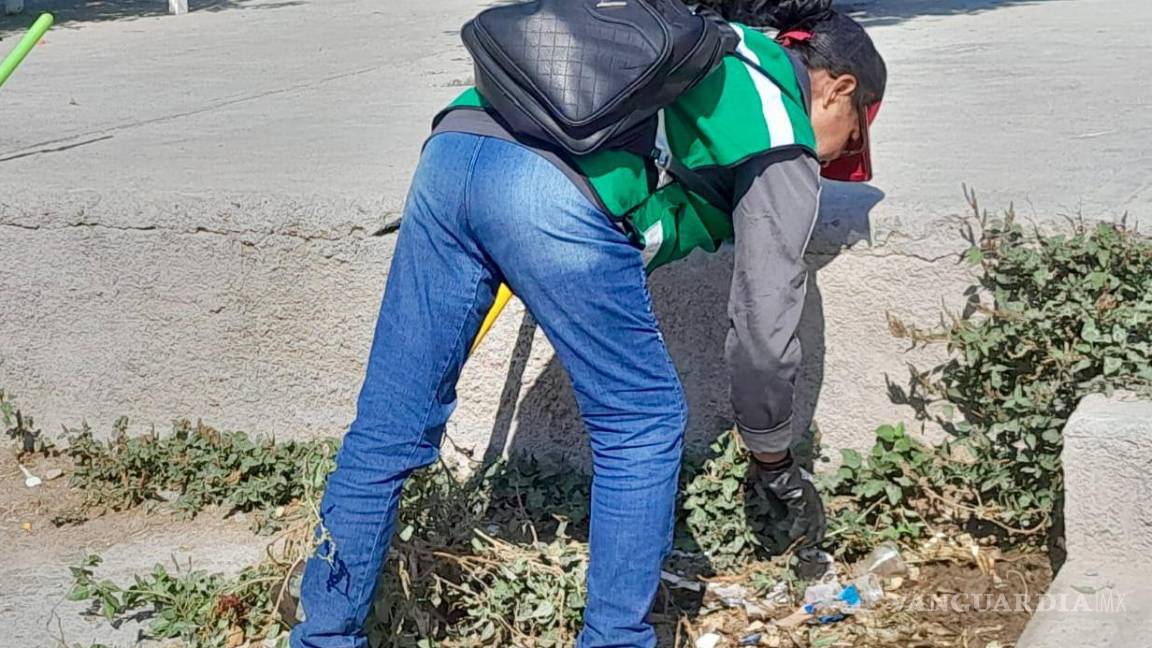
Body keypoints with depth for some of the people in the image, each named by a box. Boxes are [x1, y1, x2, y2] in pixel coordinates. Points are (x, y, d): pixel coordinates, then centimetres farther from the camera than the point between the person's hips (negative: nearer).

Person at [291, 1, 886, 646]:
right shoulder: (785, 146, 15)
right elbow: (764, 330, 14)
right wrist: (776, 463, 27)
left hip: (451, 145, 7)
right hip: (556, 197, -7)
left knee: (387, 430, 14)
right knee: (644, 424, 13)